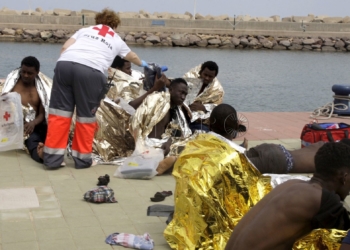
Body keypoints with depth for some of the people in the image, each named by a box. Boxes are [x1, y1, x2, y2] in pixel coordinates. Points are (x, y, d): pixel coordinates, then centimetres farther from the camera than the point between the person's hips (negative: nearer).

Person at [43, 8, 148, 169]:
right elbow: (132, 57, 52)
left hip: (65, 64, 3)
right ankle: (82, 159, 19)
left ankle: (52, 158, 10)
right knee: (86, 117, 11)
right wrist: (143, 64, 72)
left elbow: (65, 47, 16)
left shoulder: (85, 30, 32)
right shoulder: (117, 40, 30)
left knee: (59, 113, 8)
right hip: (90, 71, -2)